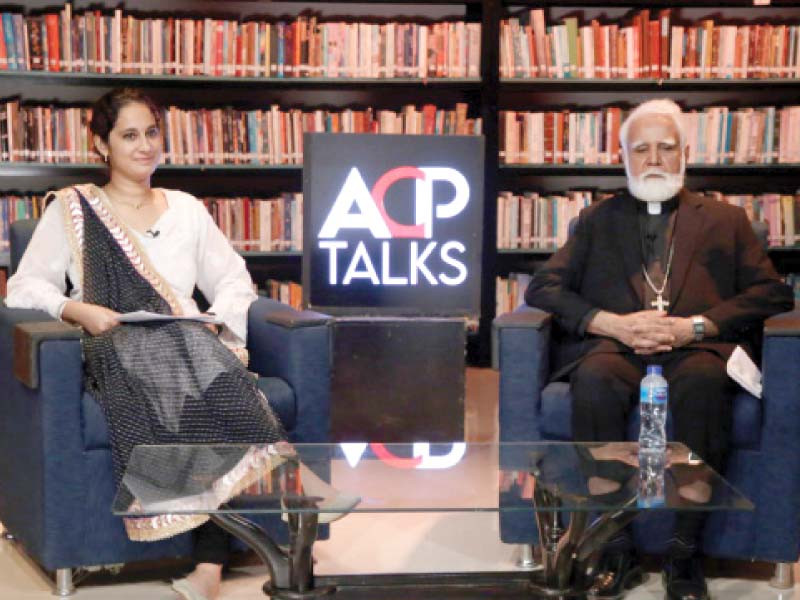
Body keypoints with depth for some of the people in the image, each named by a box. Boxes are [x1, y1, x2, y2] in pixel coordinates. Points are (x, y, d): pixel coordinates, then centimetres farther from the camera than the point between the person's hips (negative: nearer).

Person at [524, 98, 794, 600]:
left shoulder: (726, 220, 23)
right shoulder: (599, 220, 24)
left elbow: (772, 294, 9)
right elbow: (543, 288, 12)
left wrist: (695, 326, -8)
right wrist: (615, 324, -6)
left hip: (697, 349, -1)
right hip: (616, 346, 1)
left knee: (702, 383, -36)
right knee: (595, 381, -34)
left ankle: (685, 554, -29)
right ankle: (616, 551, -28)